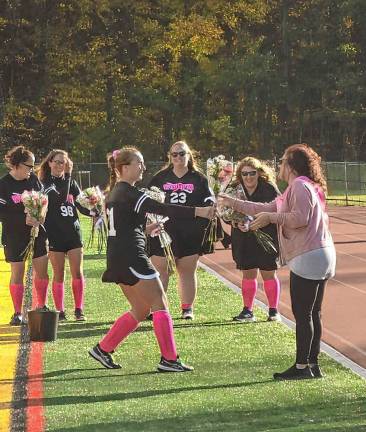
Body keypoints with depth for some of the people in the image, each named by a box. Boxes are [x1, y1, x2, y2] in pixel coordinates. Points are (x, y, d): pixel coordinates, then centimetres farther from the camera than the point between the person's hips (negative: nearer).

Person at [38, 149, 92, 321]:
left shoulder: (71, 183, 12)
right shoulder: (45, 184, -3)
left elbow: (82, 206, 15)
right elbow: (59, 198, -20)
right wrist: (66, 177, -19)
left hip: (73, 233, 3)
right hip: (55, 235, -3)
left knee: (77, 273, -2)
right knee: (59, 275, 1)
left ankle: (79, 309, 6)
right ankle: (60, 311, 9)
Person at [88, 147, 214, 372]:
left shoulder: (115, 192, 16)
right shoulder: (127, 192, -14)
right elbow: (161, 208, -26)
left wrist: (145, 229, 20)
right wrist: (197, 212, -31)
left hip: (119, 259, 10)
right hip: (131, 256, -10)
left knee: (141, 310, 15)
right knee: (160, 304, -6)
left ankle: (103, 349, 18)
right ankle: (169, 359, -6)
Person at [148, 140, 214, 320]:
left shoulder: (198, 179, 7)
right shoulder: (160, 178, 7)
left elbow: (209, 201, 12)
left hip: (190, 233, 0)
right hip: (163, 231, 0)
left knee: (187, 271, 7)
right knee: (160, 270, 0)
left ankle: (187, 308, 15)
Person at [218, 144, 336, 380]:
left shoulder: (300, 186, -9)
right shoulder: (294, 190, 23)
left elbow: (300, 218, -22)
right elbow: (266, 209, 26)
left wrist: (271, 217, -12)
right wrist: (234, 203, 26)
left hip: (307, 259, -10)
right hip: (322, 257, 10)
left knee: (302, 313, -6)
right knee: (313, 314, 12)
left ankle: (302, 366, -4)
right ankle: (313, 364, 17)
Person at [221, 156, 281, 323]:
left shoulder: (269, 189, -9)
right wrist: (237, 223, -18)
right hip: (243, 239, 3)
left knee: (268, 274, 3)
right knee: (248, 274, 9)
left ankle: (273, 310, 14)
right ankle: (247, 311, 17)